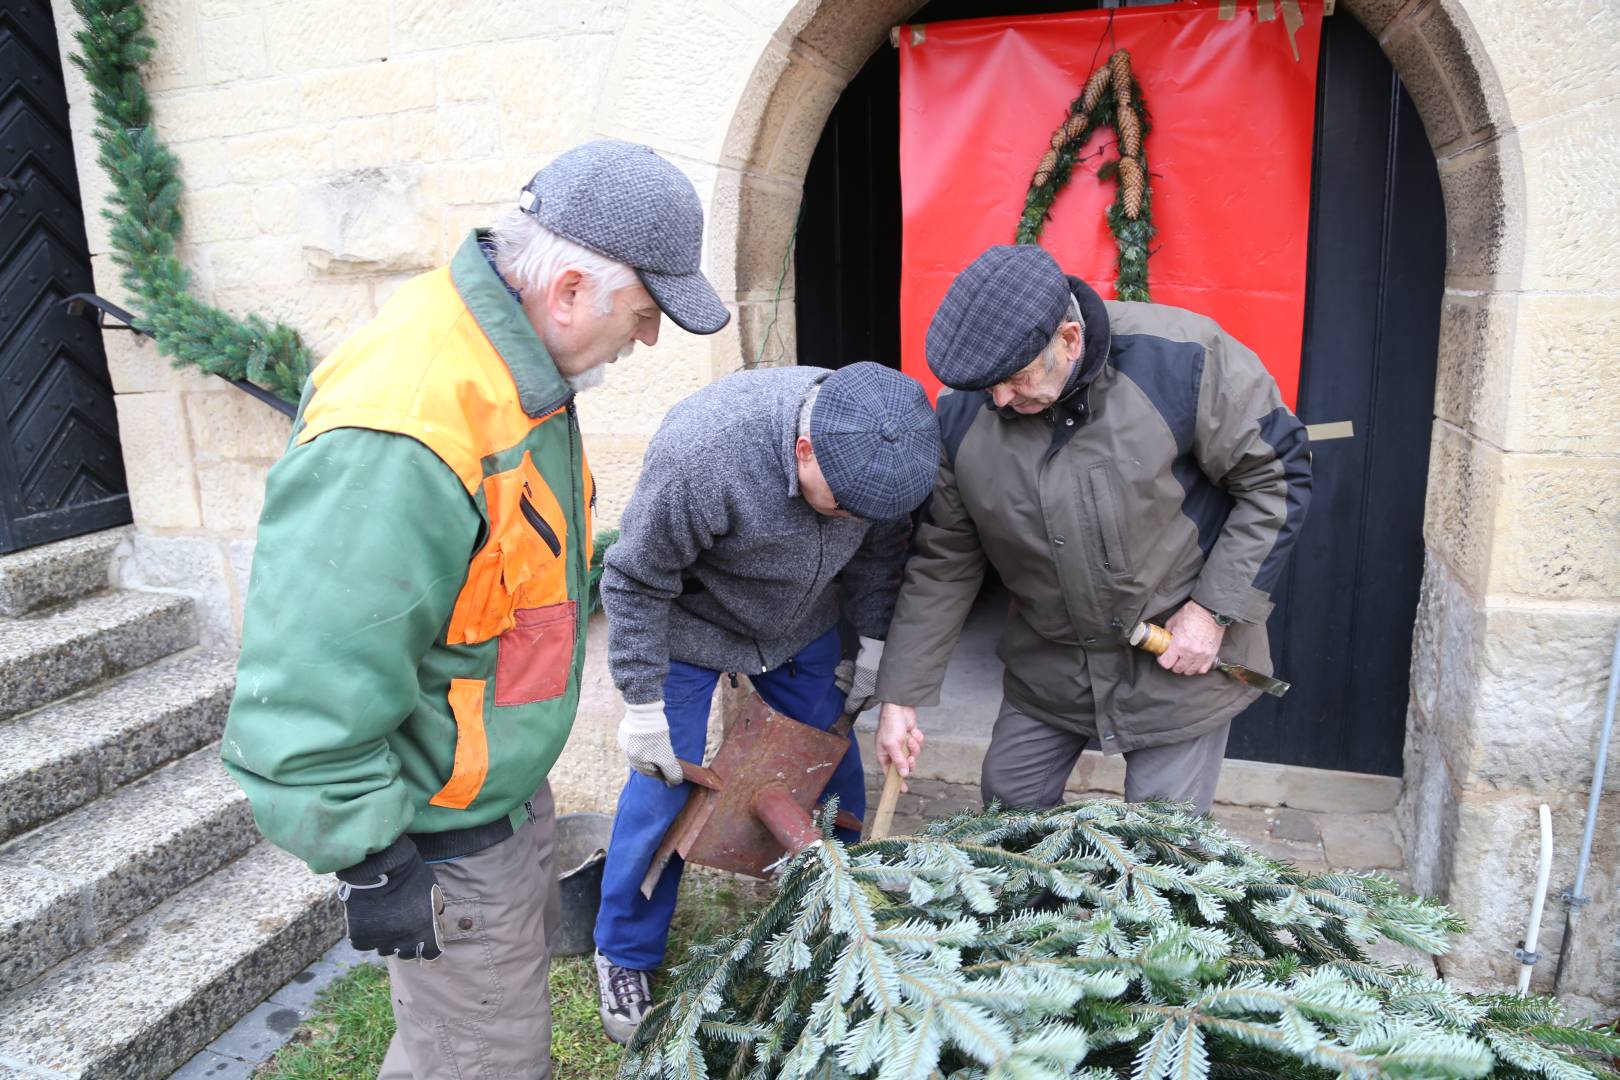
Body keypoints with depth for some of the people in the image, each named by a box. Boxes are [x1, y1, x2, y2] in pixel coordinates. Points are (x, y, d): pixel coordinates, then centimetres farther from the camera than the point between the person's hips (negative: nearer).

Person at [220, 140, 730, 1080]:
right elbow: (307, 695, -32)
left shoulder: (521, 363, -3)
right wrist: (374, 866, -22)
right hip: (440, 842, -9)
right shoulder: (399, 437, -36)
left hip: (509, 784, 10)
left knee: (529, 953, 30)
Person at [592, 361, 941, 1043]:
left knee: (832, 759, 12)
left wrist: (873, 640, 3)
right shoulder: (700, 452, -39)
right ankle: (624, 956, 23)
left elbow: (881, 549, -1)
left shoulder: (874, 443, -23)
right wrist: (644, 704, -20)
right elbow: (636, 582, -25)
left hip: (802, 626, 5)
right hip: (690, 627, -4)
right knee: (665, 787, -1)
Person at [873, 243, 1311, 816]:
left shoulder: (1184, 359, -23)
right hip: (1048, 662, 4)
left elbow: (1277, 475, -11)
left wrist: (1216, 609, -16)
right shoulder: (963, 412, -11)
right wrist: (900, 696, -4)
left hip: (1178, 660, -3)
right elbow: (942, 563, -3)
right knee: (1007, 812, 14)